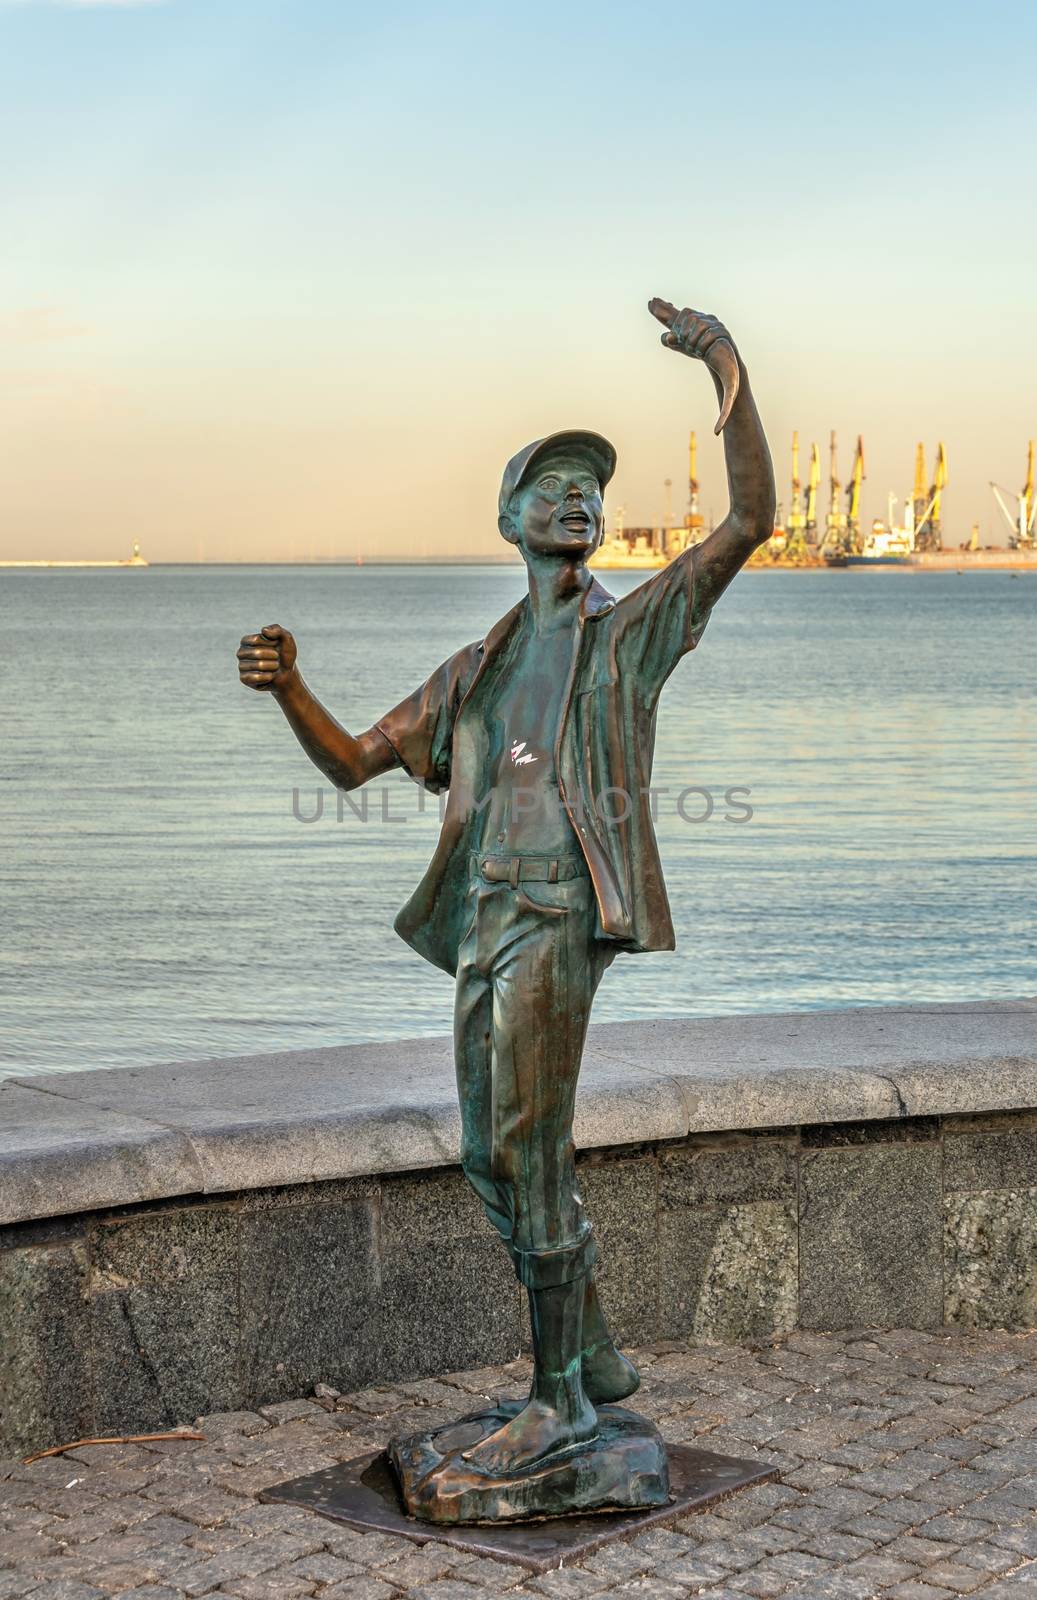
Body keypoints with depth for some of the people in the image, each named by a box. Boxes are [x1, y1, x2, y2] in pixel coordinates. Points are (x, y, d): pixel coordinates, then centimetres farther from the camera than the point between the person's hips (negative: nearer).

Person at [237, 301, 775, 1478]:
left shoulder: (632, 628, 7)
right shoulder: (476, 669, 21)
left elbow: (750, 521, -7)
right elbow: (350, 762, 19)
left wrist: (728, 370, -15)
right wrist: (285, 687, 0)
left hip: (564, 909, -7)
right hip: (485, 917, 7)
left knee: (527, 1154, -9)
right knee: (492, 1160, 11)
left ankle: (558, 1397, 3)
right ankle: (593, 1358, 27)